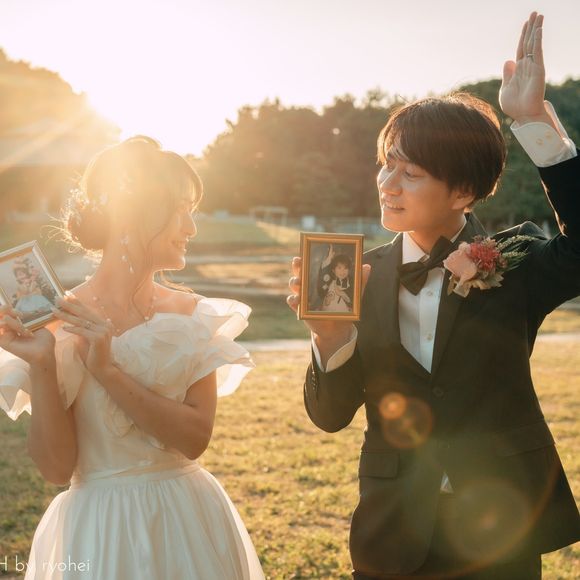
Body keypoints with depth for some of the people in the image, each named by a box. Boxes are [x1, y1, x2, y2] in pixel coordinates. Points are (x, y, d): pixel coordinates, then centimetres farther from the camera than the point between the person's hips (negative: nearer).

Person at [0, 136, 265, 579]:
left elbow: (196, 438, -12)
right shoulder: (60, 323, -11)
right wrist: (41, 367, -23)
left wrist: (107, 371, -21)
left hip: (192, 525, 4)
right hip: (101, 531, -4)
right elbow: (57, 467, -12)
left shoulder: (191, 313, -1)